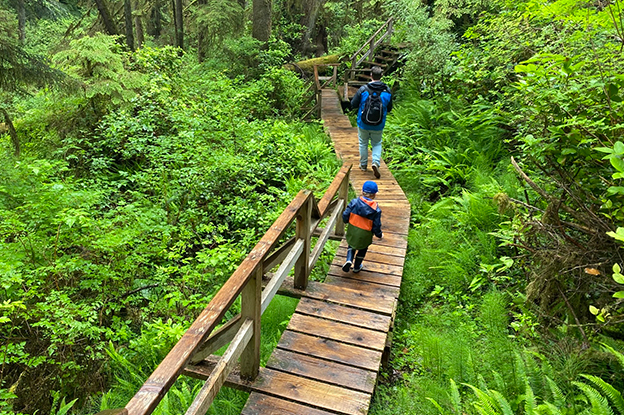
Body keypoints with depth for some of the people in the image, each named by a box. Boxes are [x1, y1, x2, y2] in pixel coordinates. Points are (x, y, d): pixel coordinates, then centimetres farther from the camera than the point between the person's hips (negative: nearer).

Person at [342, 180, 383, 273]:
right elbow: (376, 226, -12)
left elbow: (345, 216, -11)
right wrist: (379, 235, 8)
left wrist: (347, 221, 14)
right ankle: (357, 267, 41)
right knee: (362, 250, 25)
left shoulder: (354, 202, -14)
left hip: (352, 231, 1)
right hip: (365, 235, -1)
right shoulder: (376, 210, -17)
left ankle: (349, 260, 4)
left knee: (352, 245, 28)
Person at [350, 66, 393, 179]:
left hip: (363, 124, -1)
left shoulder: (363, 89, -13)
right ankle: (376, 162, -6)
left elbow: (353, 104, -7)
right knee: (377, 144, 16)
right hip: (378, 126, 1)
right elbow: (389, 109, 5)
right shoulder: (387, 91, -5)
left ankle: (363, 165, 28)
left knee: (363, 143, 17)